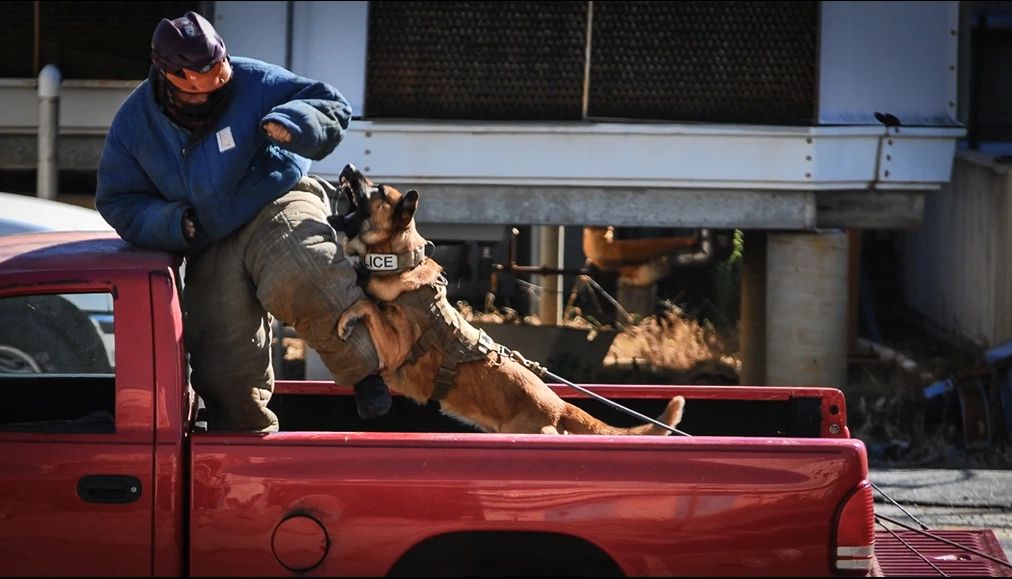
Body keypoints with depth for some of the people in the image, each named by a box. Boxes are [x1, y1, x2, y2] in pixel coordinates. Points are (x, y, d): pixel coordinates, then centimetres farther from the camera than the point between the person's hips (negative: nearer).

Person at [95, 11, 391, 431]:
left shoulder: (253, 82, -10)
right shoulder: (135, 122, -2)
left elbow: (332, 107, -5)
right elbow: (119, 203, 6)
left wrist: (292, 124, -28)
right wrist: (170, 224, -14)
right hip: (210, 249, 4)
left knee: (297, 278, -39)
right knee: (223, 369, -3)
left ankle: (366, 370, -24)